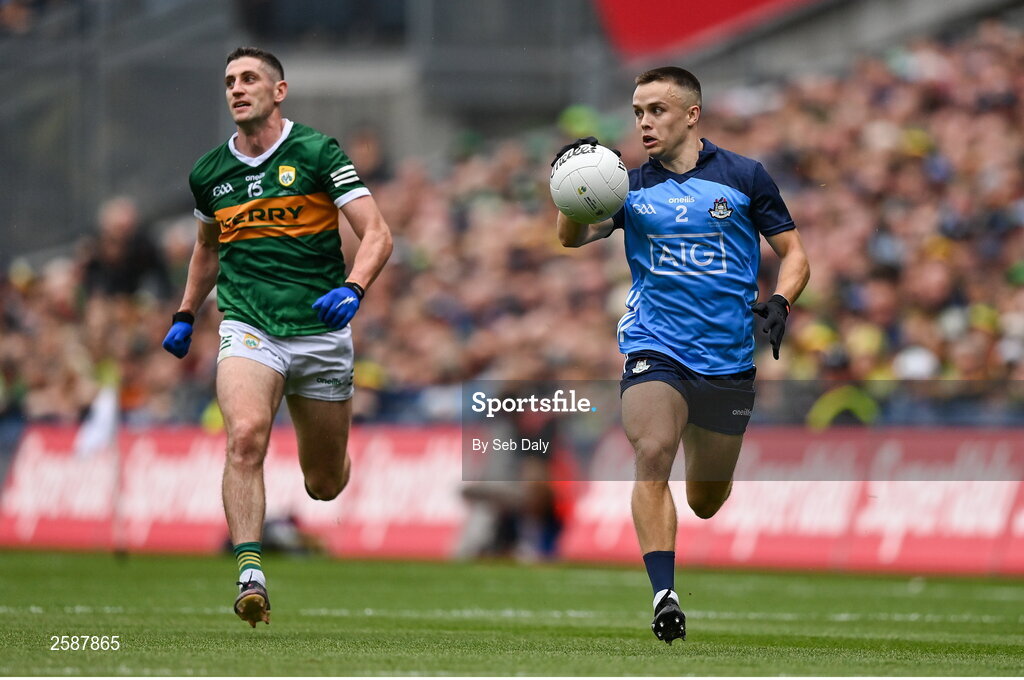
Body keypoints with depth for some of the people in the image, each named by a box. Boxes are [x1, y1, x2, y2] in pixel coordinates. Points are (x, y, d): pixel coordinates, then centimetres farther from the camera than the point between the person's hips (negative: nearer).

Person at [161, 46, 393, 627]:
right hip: (247, 326, 1)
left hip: (320, 331, -1)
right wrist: (186, 315, 25)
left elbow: (377, 234, -9)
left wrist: (352, 289, -26)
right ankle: (251, 574, -33)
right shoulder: (209, 173, 9)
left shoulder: (317, 153, -3)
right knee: (246, 436, -29)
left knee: (326, 484, 8)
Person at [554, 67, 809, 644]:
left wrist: (780, 302, -13)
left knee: (706, 502, 10)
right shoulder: (632, 188, 6)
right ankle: (664, 595, -29)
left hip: (728, 357, 0)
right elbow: (572, 237, -6)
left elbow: (793, 253, 6)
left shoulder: (744, 177, 2)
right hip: (656, 351, 0)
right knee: (652, 455, -27)